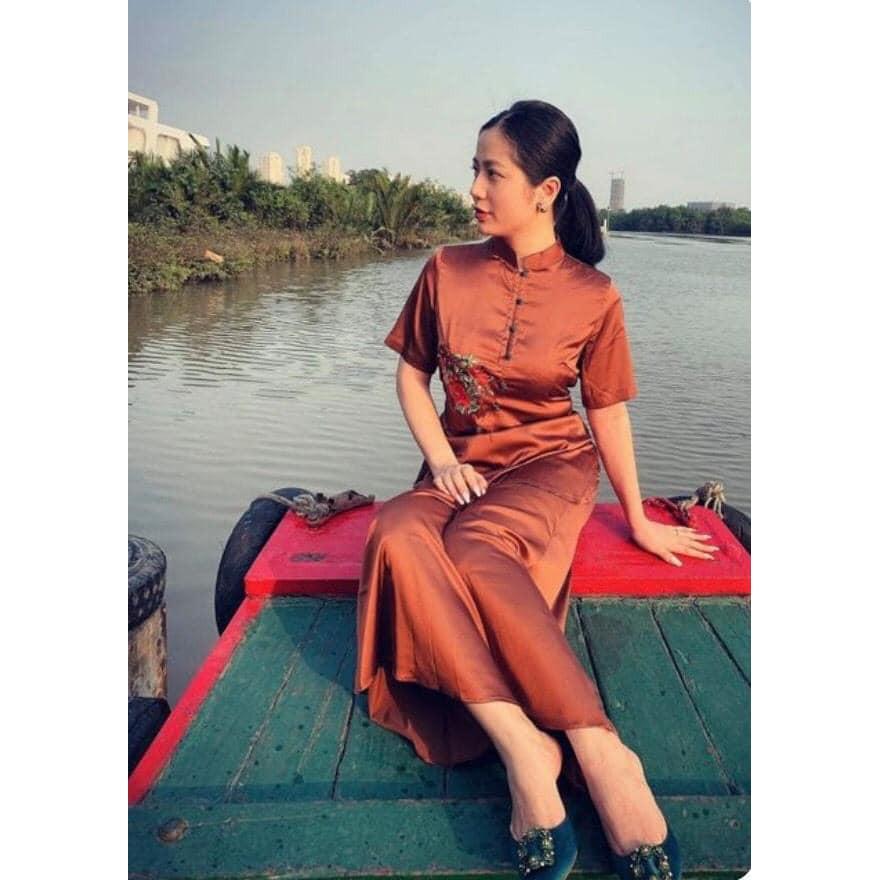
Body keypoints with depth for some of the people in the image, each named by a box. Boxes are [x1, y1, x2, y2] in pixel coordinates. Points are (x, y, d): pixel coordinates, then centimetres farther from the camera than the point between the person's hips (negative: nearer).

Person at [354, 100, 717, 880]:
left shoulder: (593, 295, -4)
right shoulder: (447, 269, 2)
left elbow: (608, 413, 4)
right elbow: (411, 372, 10)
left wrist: (639, 520, 11)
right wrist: (442, 459, -6)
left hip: (550, 465, -2)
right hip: (462, 466, 3)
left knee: (476, 550, -37)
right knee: (396, 536, -33)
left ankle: (603, 755, -33)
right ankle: (523, 747, -37)